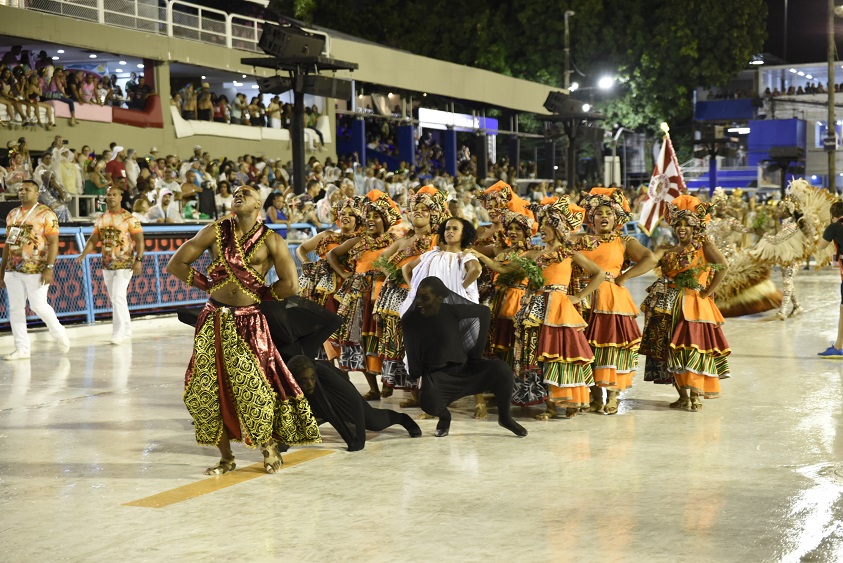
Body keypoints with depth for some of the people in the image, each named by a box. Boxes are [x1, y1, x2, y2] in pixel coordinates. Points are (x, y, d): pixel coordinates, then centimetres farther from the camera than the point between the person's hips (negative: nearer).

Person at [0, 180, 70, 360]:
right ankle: (22, 349, 10)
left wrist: (49, 268, -18)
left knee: (39, 306, -5)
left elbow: (53, 242, -10)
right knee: (15, 308, 4)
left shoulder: (46, 214, -5)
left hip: (36, 270, -6)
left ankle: (59, 333, 21)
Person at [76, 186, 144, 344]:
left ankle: (118, 334, -12)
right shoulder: (101, 219, 10)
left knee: (118, 297, -15)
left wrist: (138, 260, -20)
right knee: (116, 299, 11)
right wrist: (83, 255, -3)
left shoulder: (129, 218, -6)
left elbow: (139, 240, -10)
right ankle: (127, 332, 21)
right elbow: (93, 240, 11)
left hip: (124, 264, -6)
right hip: (107, 264, 6)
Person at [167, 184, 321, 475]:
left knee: (253, 387, -11)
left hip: (248, 323, -3)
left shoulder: (271, 240, -2)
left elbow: (290, 284, -9)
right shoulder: (215, 232, 5)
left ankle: (269, 445, 14)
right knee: (205, 389, 1)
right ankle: (226, 457, 16)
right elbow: (176, 264, 7)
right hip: (214, 320, 3)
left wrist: (259, 294, 1)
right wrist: (208, 284, 4)